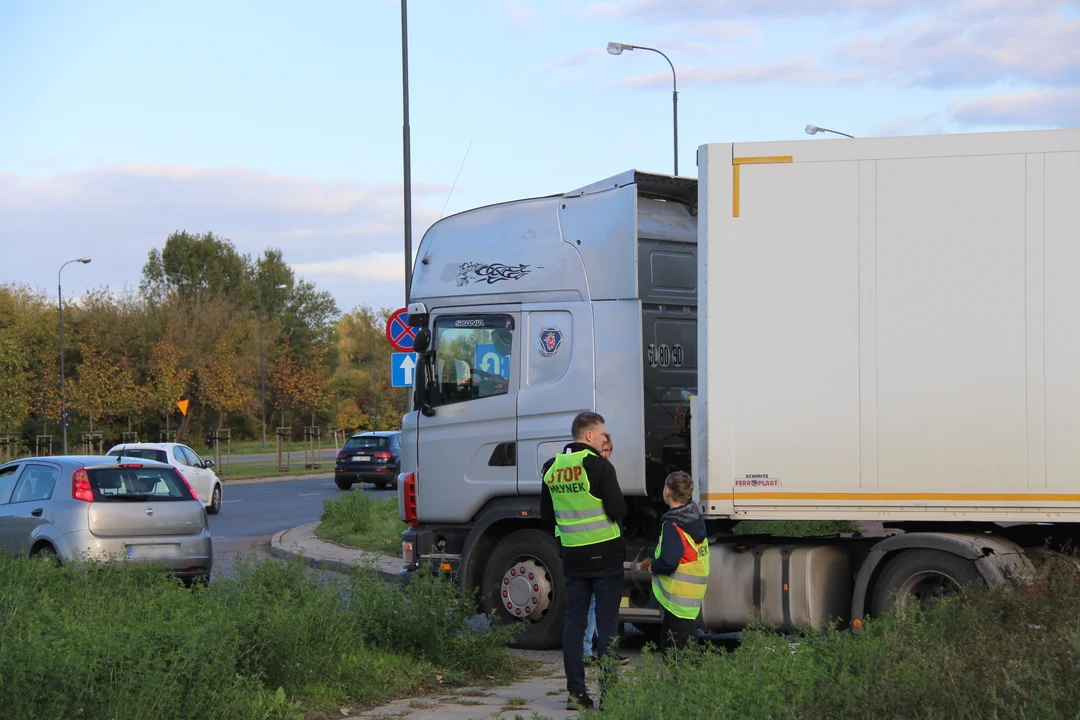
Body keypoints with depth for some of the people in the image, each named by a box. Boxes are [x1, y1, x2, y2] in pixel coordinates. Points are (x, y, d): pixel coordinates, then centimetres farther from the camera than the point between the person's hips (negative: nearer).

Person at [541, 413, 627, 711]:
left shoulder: (551, 469, 7)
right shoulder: (598, 466, -13)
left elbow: (547, 517, 13)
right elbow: (618, 511, -15)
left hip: (572, 556, 5)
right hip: (605, 555, -5)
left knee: (574, 623, 9)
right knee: (607, 625, 0)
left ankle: (576, 692, 9)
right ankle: (608, 692, -1)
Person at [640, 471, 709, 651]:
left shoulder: (672, 525, -19)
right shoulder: (696, 519, 9)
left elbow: (668, 563, -27)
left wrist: (651, 566, -7)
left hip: (677, 600, -9)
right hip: (694, 599, 9)